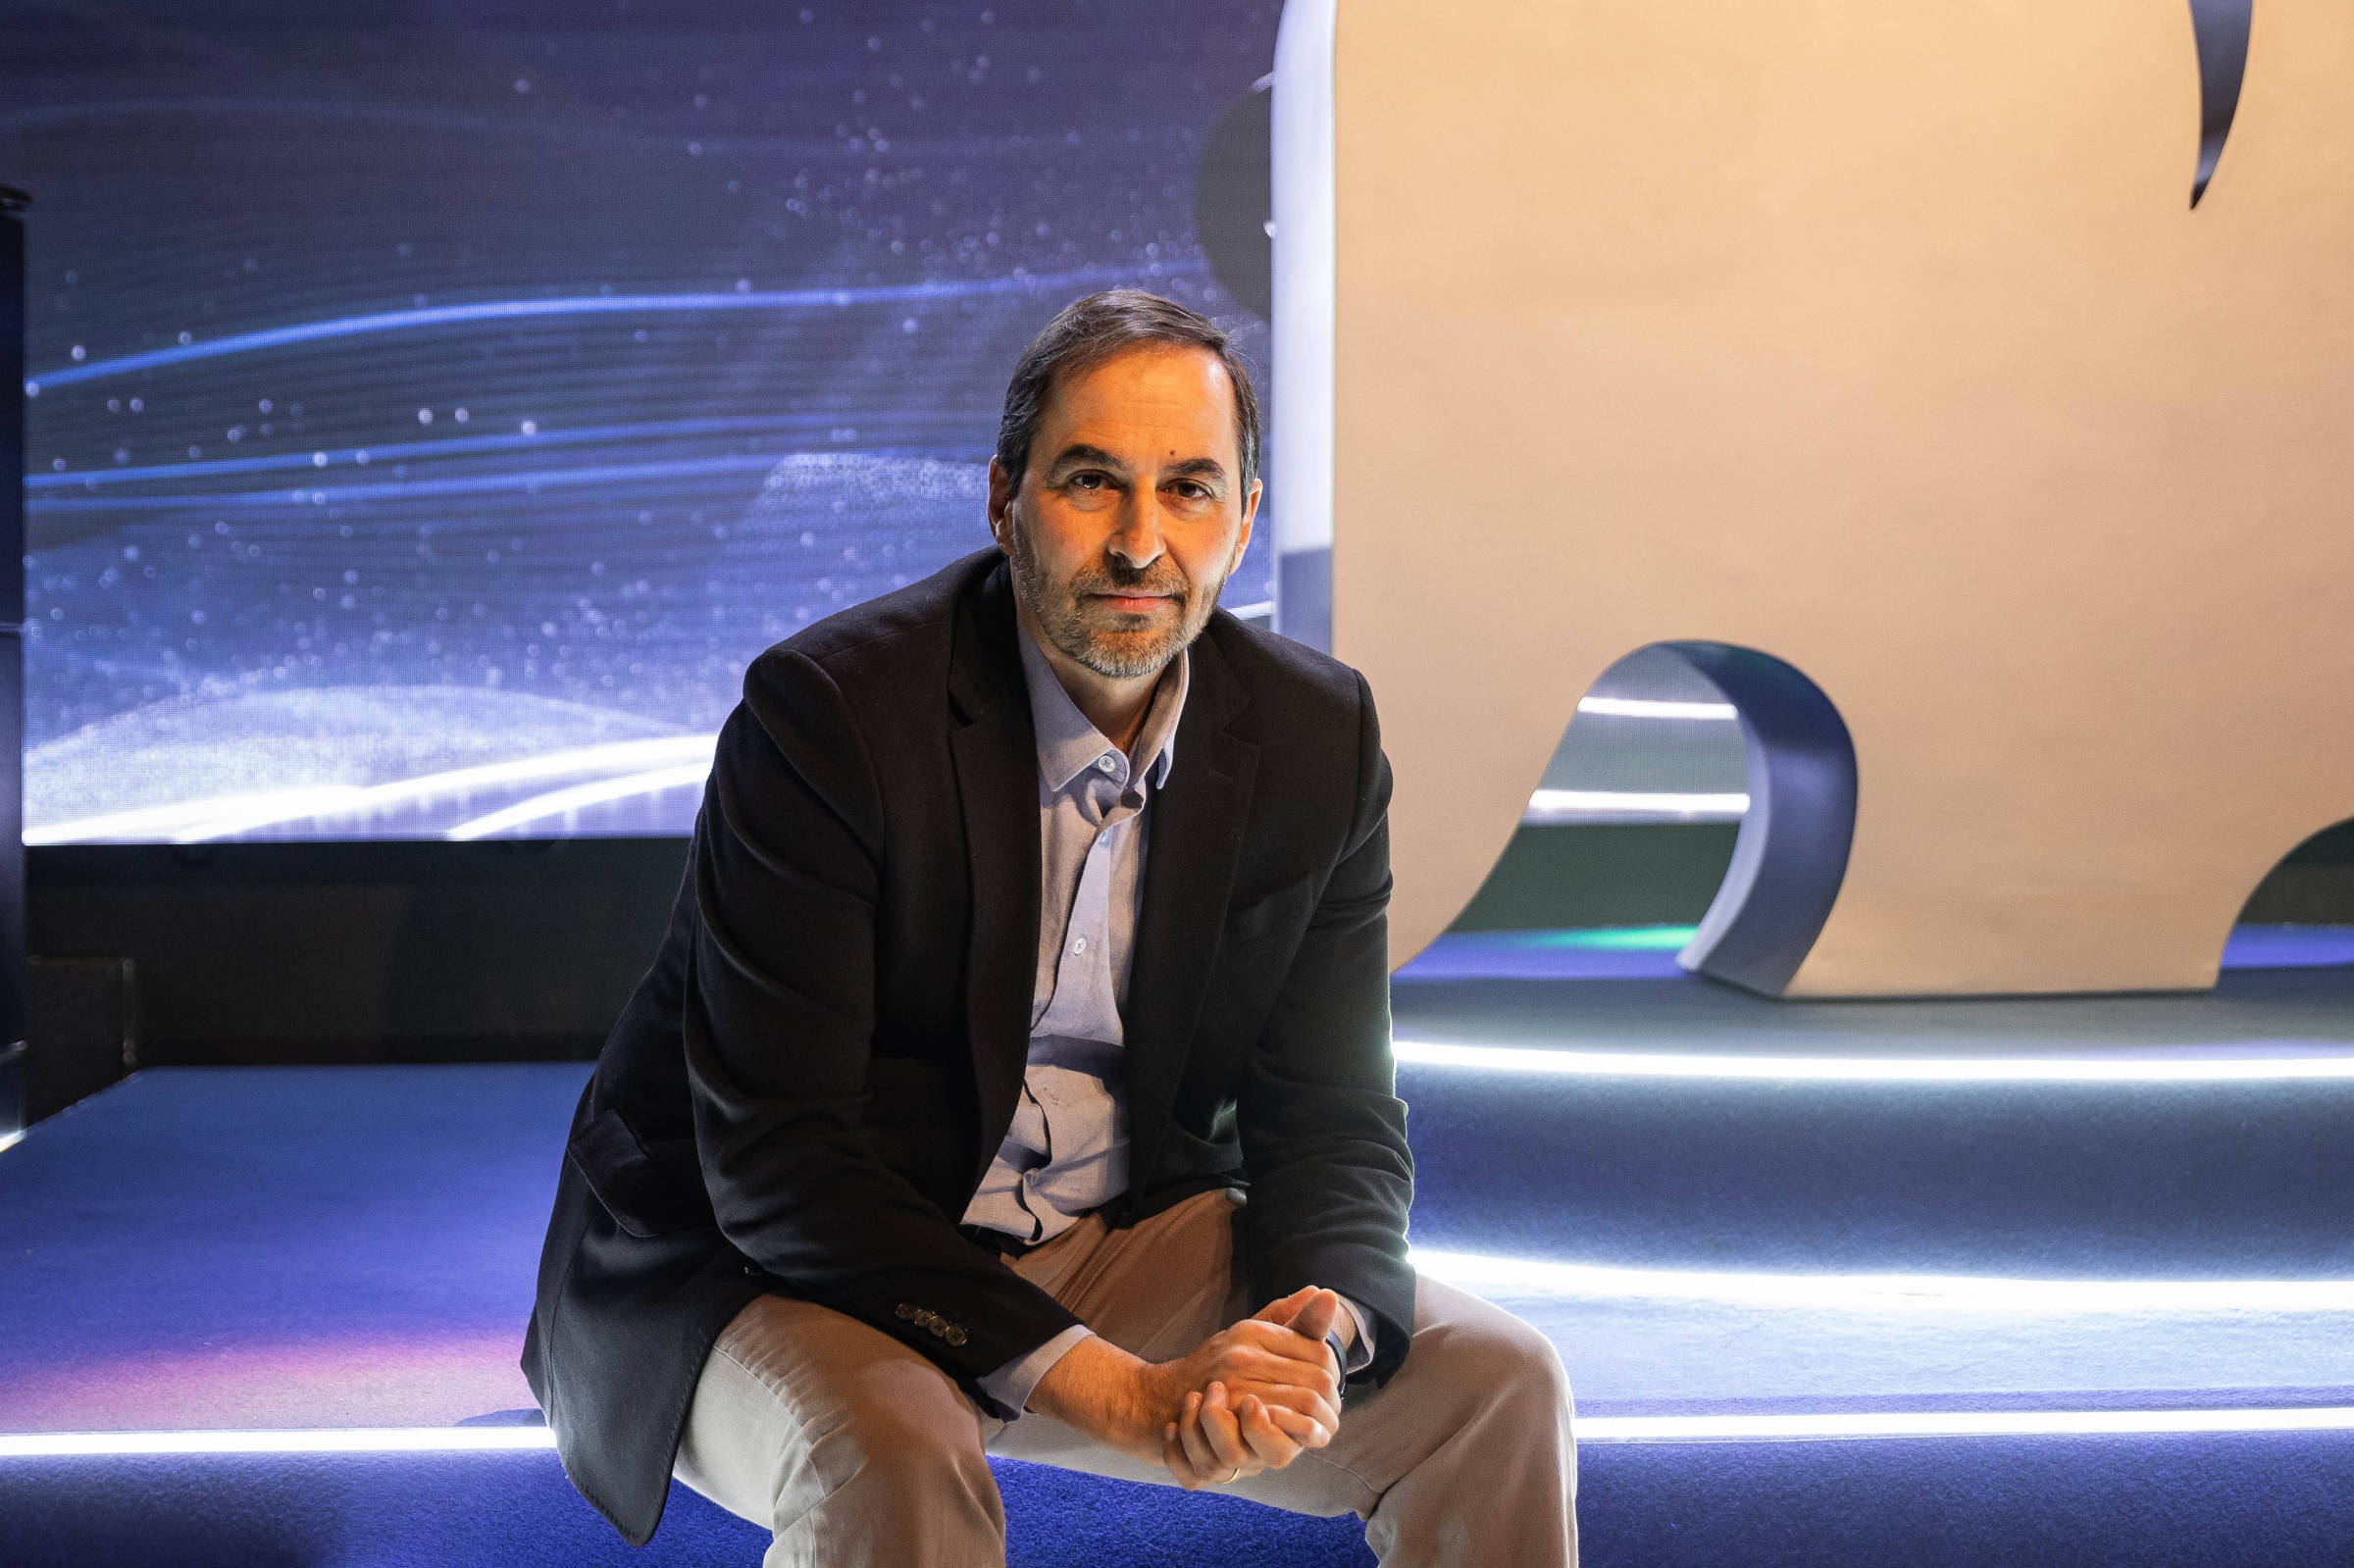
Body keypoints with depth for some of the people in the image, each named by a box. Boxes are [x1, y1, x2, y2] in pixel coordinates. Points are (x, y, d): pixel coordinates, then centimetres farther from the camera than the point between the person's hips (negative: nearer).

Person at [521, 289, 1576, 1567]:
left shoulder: (1316, 743, -5)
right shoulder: (825, 711, -22)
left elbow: (1329, 1123, -2)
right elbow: (777, 1163, -26)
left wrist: (1315, 1333, -26)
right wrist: (1118, 1391, -32)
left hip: (1112, 1243, 5)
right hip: (769, 1270, -5)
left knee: (1495, 1385, -8)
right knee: (890, 1459, -36)